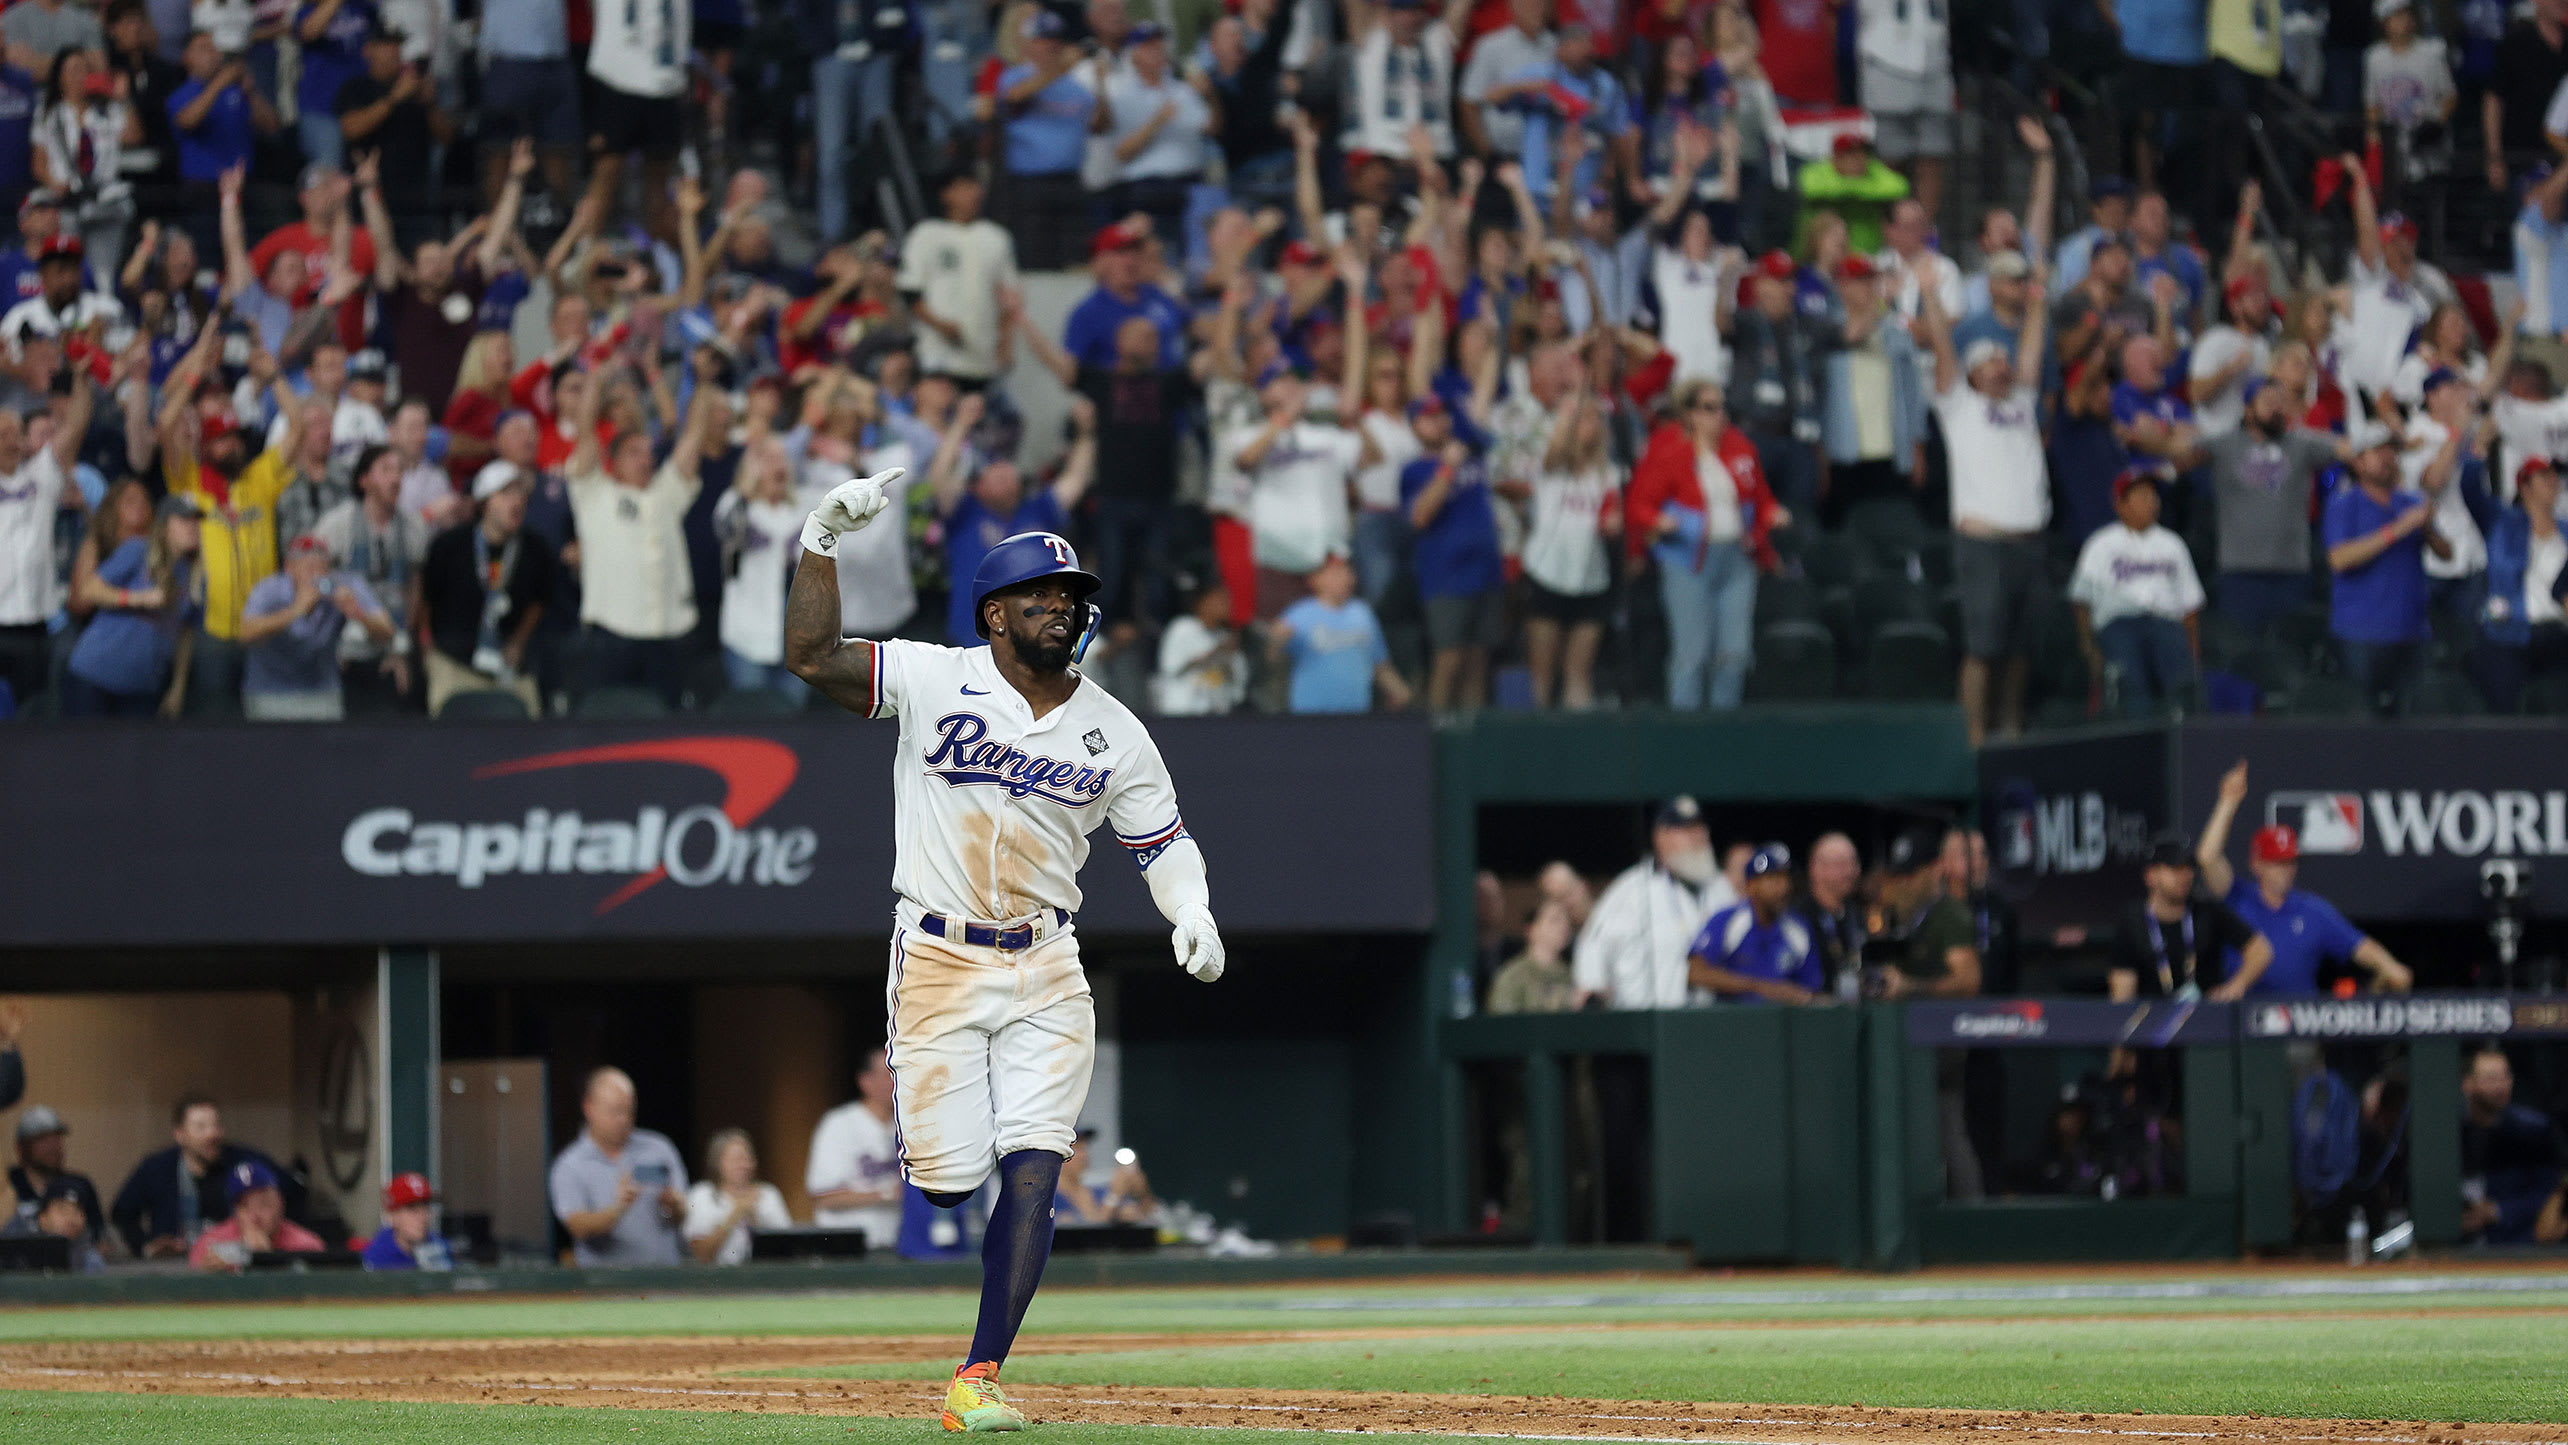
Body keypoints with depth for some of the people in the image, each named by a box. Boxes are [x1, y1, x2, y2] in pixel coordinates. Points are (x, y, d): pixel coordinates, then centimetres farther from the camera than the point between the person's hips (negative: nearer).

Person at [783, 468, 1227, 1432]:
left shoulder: (1115, 734, 6)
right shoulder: (934, 681, -4)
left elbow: (1163, 839, 11)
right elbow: (810, 657, -13)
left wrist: (1191, 911, -9)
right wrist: (823, 541, -22)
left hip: (1045, 973, 2)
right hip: (938, 963, -2)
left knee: (1030, 1175, -10)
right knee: (949, 1180, -4)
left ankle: (978, 1380, -8)